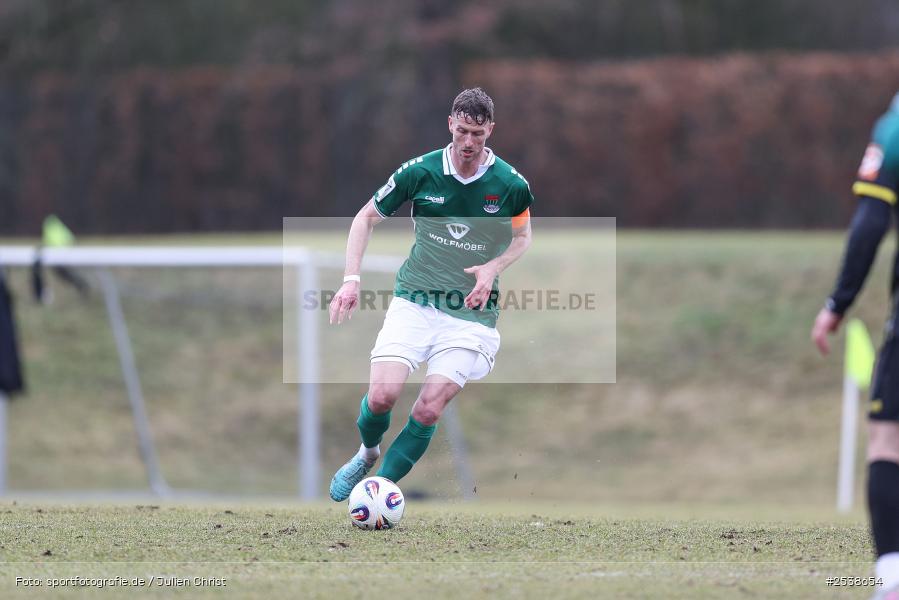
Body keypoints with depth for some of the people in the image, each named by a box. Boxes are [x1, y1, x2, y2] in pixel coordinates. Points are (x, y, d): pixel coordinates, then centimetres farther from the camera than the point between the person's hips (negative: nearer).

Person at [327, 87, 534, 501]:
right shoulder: (420, 172, -5)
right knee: (381, 395, -15)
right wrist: (352, 278, -5)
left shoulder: (511, 185, -6)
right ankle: (367, 452, 19)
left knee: (429, 409, -15)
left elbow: (523, 237, 14)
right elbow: (367, 218, 7)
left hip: (471, 315, -1)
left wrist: (494, 267, -7)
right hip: (414, 303, 1)